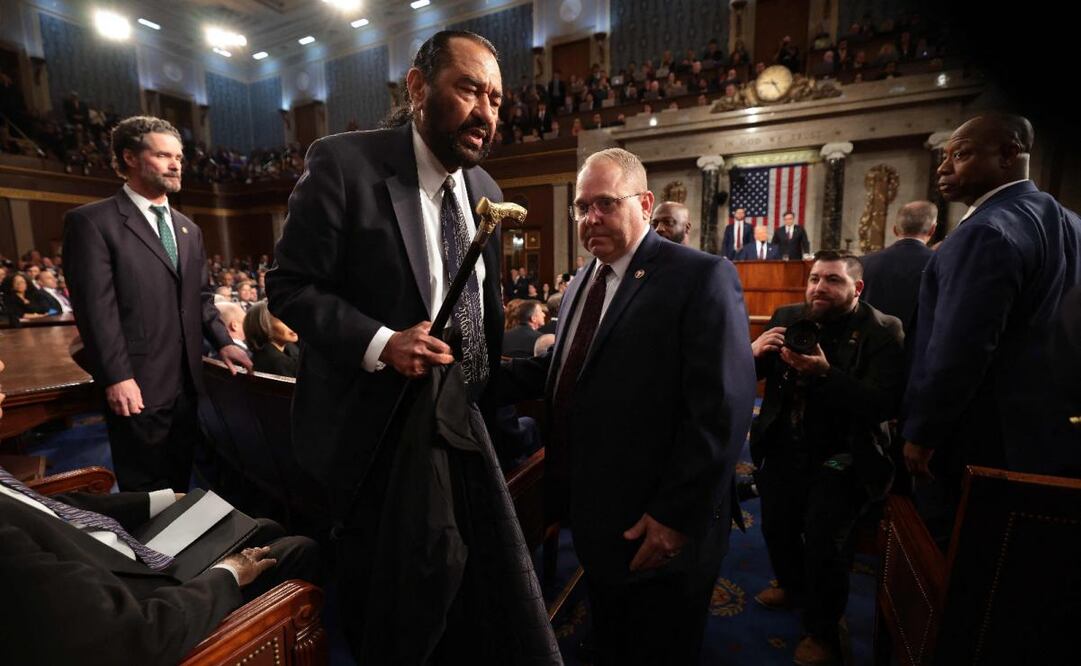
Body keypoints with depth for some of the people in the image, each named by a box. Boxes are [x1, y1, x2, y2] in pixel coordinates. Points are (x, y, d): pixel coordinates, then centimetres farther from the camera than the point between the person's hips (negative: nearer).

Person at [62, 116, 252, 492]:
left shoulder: (189, 230, 16)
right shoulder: (92, 221, -6)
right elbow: (96, 306, -13)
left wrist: (222, 341, 4)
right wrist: (117, 377, -18)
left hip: (186, 382, 6)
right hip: (138, 386, -6)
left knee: (180, 481, 17)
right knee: (146, 491, 8)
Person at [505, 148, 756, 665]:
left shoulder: (701, 277, -16)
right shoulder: (583, 281, 10)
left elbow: (721, 411, -21)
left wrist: (677, 517, -20)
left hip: (657, 530, -6)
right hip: (595, 516, 7)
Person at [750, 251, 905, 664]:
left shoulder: (883, 331, -11)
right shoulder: (787, 318, 1)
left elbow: (884, 405, -21)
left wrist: (825, 374, -35)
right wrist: (754, 353, -20)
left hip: (842, 459, -4)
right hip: (783, 449, 4)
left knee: (824, 542, -7)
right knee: (776, 527, 13)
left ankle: (822, 631, 20)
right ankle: (792, 586, 44)